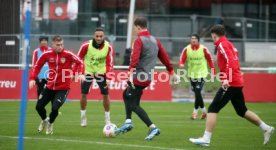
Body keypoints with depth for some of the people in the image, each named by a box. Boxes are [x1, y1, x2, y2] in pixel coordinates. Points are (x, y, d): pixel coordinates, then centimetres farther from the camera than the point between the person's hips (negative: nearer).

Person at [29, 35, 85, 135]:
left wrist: (80, 73, -24)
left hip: (63, 88, -3)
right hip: (50, 86, 4)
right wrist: (33, 78, -3)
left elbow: (79, 63, -7)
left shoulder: (68, 54, -14)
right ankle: (44, 120, 39)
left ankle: (50, 124, 16)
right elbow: (38, 66, 7)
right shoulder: (47, 54, -5)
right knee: (39, 107, 4)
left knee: (55, 108, -18)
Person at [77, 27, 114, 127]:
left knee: (105, 94, -3)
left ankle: (107, 119, 10)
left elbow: (109, 63, -10)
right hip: (87, 71, -1)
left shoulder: (108, 47, -15)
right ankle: (83, 118, 13)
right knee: (84, 94, -4)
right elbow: (78, 59, -5)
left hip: (101, 72, 1)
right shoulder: (86, 45, -18)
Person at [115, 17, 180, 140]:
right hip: (148, 77, 9)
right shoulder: (155, 41, 12)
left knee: (133, 104, -4)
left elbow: (134, 58, -24)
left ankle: (153, 128, -15)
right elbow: (165, 57, 15)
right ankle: (128, 122, 18)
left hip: (139, 77, -9)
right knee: (126, 94, 26)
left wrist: (131, 73, -33)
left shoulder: (139, 41, -11)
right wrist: (171, 72, 22)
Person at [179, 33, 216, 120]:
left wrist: (213, 71, 2)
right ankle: (203, 111, 29)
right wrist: (181, 64, -29)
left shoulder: (203, 49, -9)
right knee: (197, 94, 11)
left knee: (197, 93, -16)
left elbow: (209, 60, 1)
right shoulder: (187, 49, -4)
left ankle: (195, 112, -6)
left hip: (201, 74, -3)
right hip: (192, 74, 3)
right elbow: (182, 59, -6)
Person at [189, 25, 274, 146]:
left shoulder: (223, 45, -9)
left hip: (230, 84, -9)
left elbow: (230, 61, -23)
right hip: (237, 83, 9)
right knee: (242, 111, 20)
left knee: (213, 109, -10)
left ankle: (206, 139, -15)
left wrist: (227, 79, -30)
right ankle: (266, 128, 21)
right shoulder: (229, 44, 19)